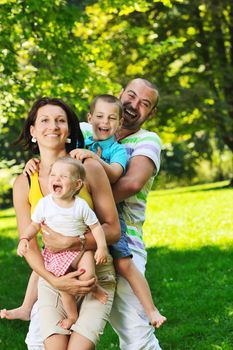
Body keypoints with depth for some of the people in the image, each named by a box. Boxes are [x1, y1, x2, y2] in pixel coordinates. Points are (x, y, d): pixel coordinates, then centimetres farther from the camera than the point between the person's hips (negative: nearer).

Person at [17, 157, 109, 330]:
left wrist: (102, 246, -17)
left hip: (81, 249, -2)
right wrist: (24, 239, -13)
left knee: (87, 276, -25)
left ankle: (96, 289, 11)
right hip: (56, 253, 2)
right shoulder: (44, 203, -8)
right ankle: (72, 316, 23)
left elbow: (96, 227, -6)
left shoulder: (81, 205, -12)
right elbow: (34, 225, 4)